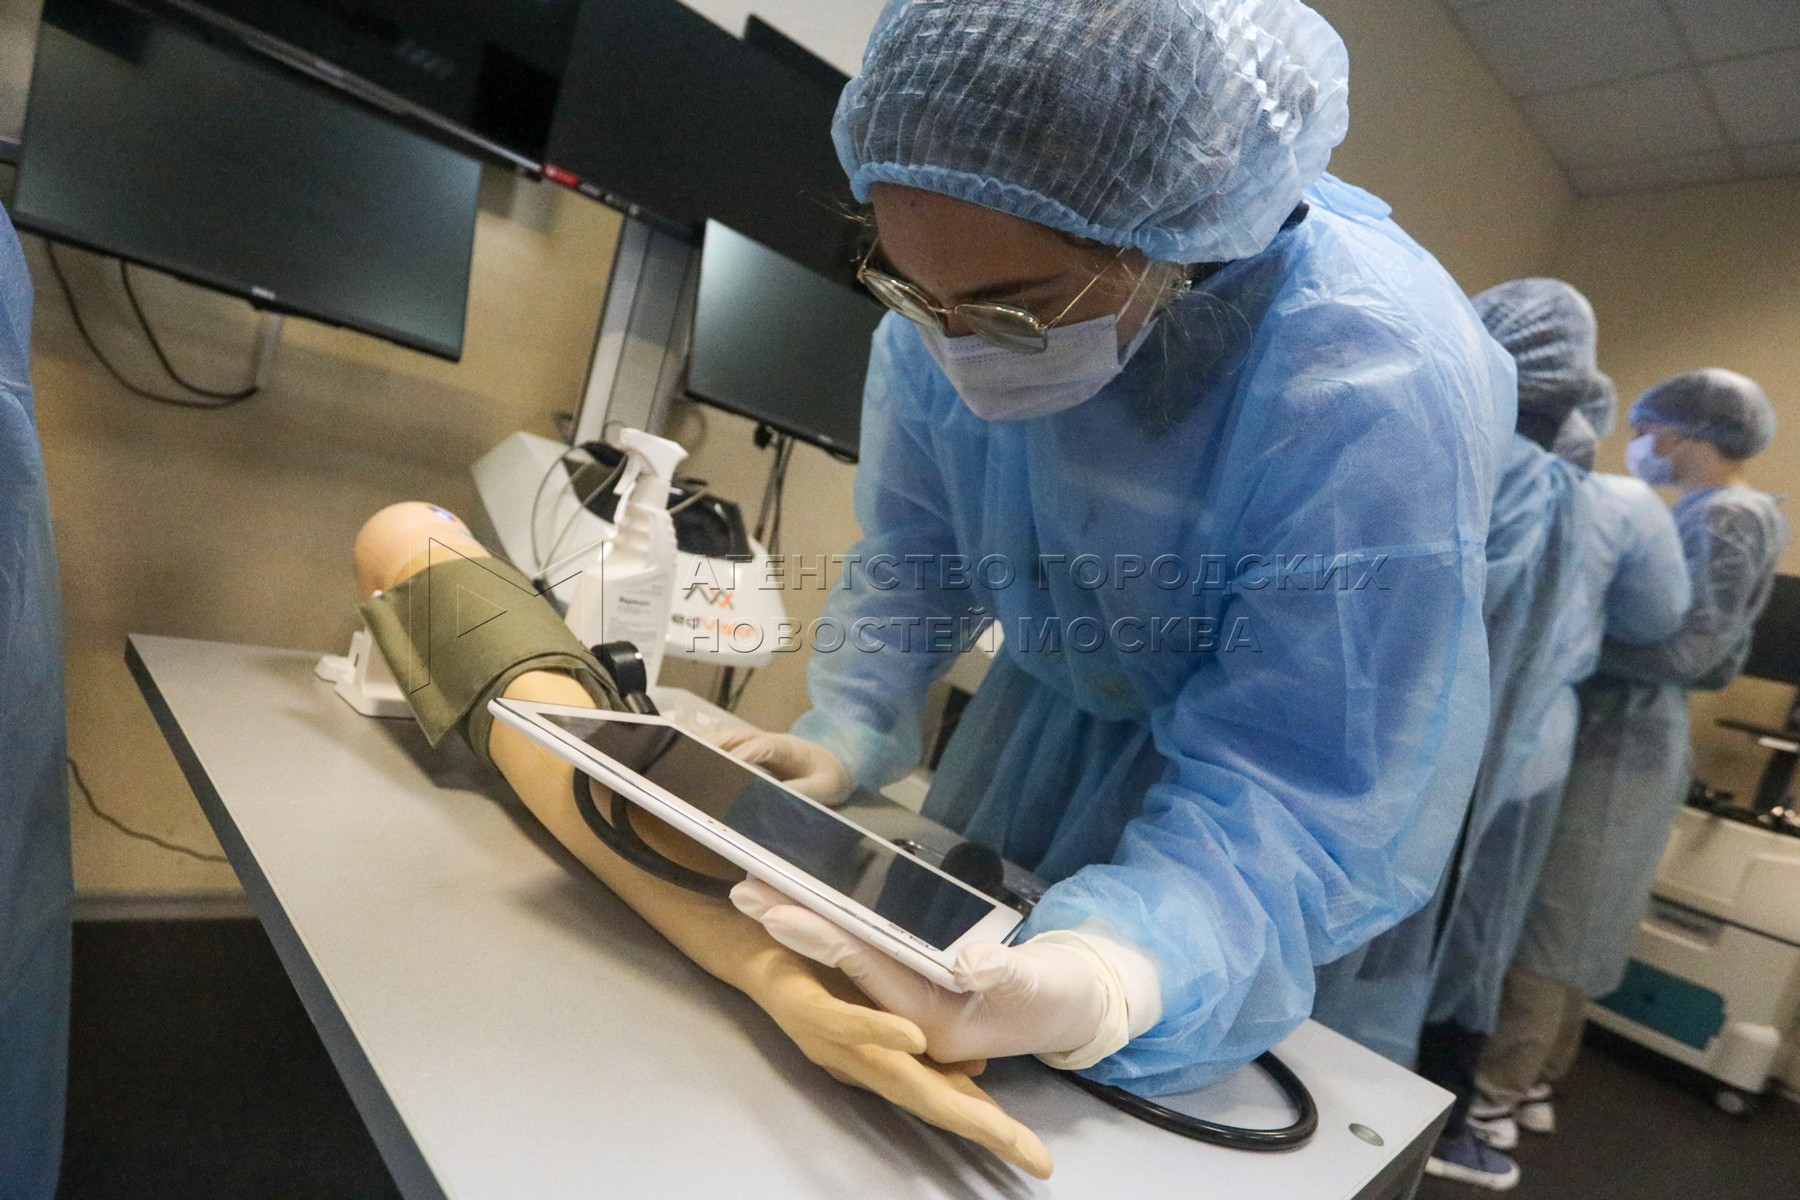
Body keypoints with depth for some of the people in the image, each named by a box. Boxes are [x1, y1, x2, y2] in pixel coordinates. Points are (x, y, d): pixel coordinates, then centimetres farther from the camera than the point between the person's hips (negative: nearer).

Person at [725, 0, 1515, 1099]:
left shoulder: (1381, 393, -36)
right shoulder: (947, 302, -20)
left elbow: (1293, 791, -35)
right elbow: (908, 564, -7)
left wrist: (1117, 976, -54)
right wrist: (841, 738, -24)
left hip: (1272, 749, -4)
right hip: (1050, 713, 5)